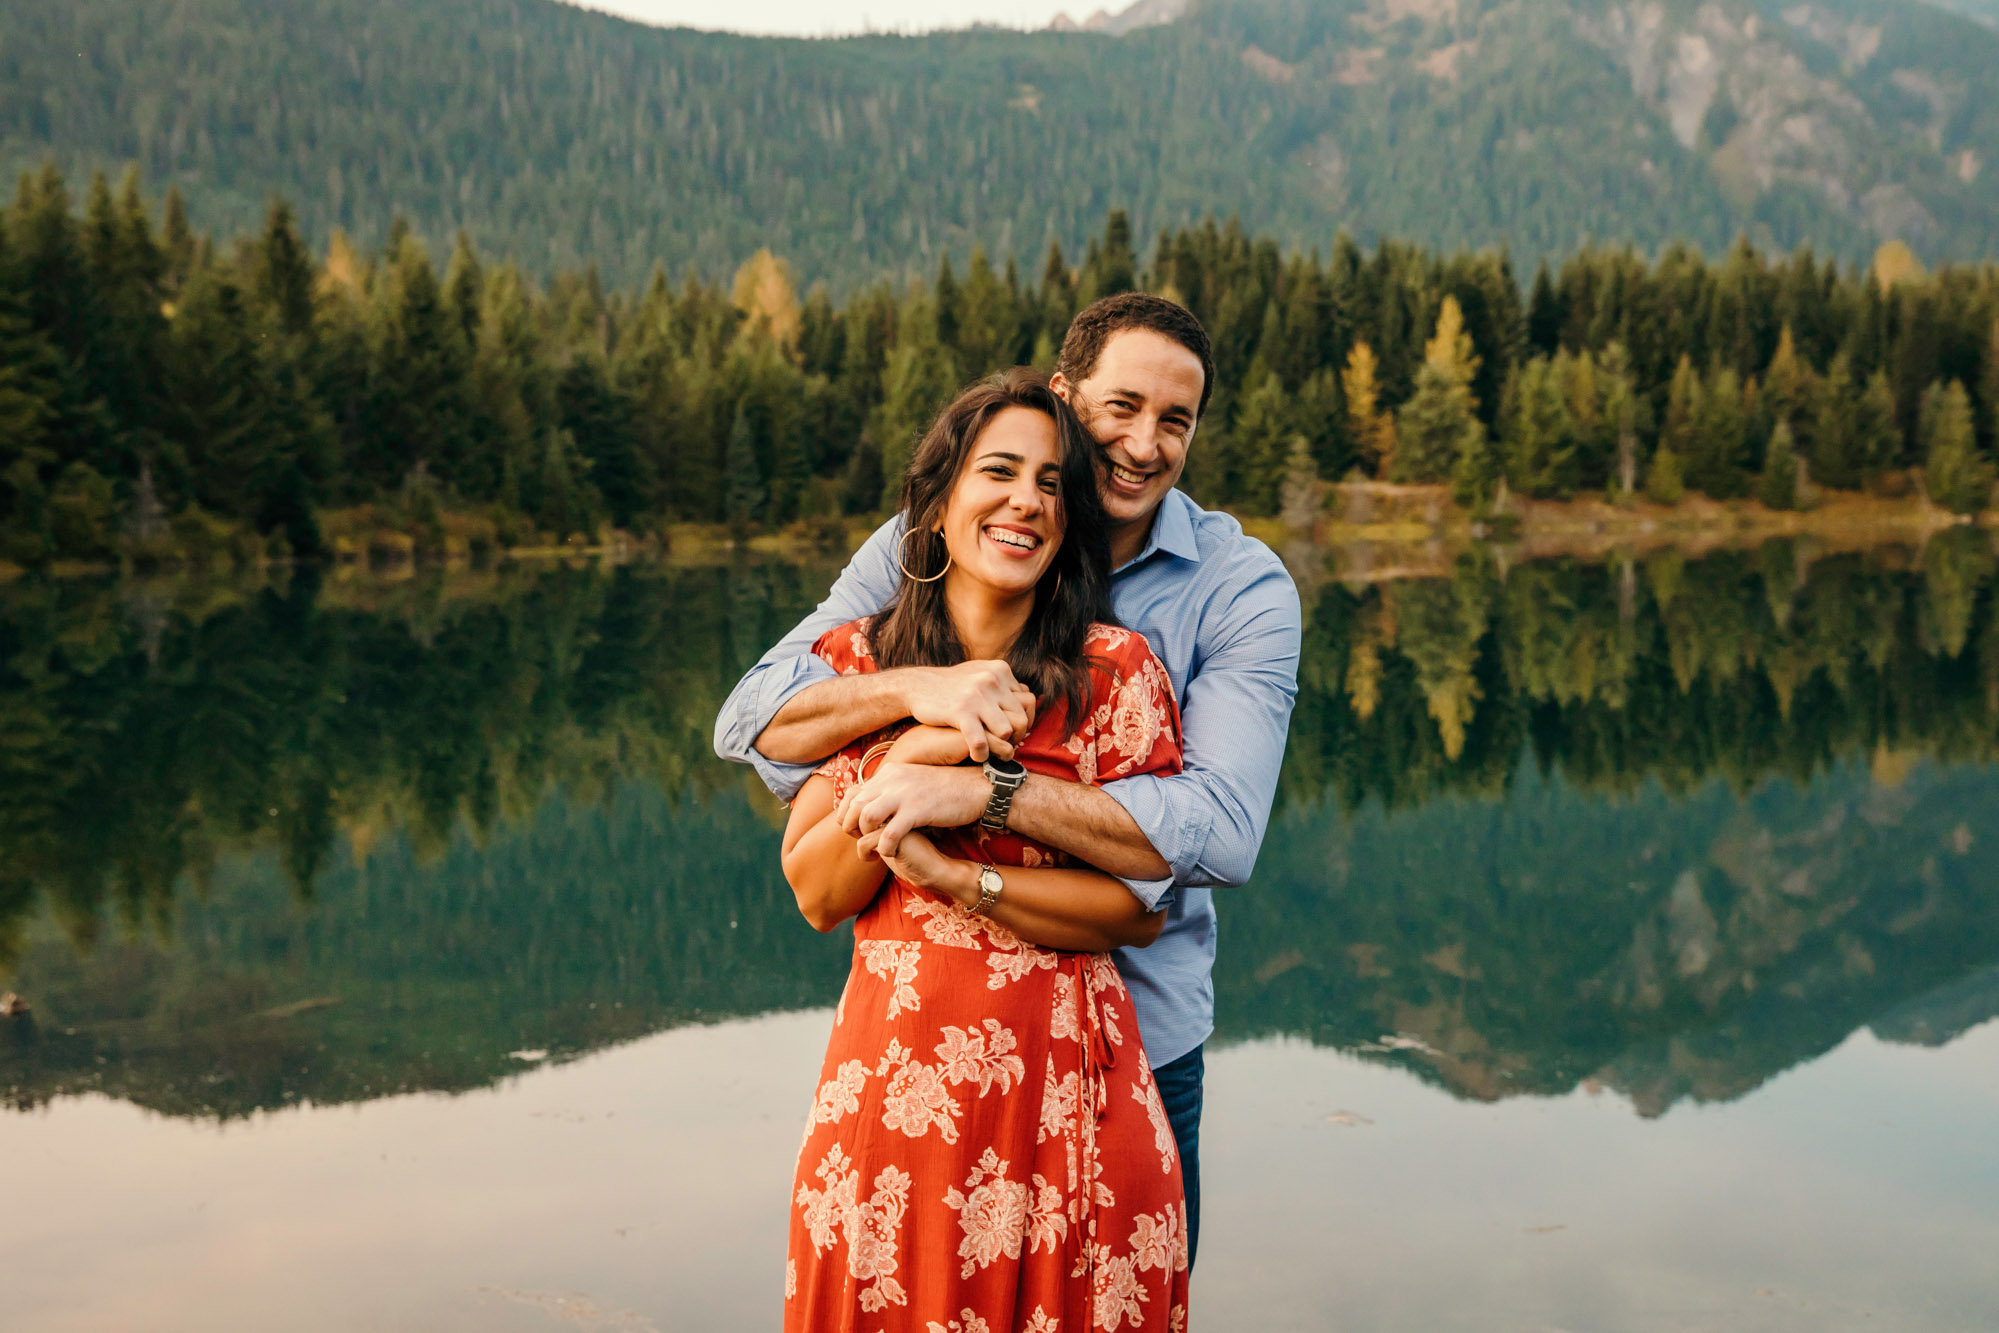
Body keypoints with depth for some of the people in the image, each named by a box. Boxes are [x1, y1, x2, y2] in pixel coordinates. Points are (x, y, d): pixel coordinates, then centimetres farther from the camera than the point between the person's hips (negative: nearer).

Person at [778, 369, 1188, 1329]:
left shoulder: (1114, 670, -2)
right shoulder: (858, 661, 5)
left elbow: (1143, 906, -7)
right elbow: (815, 894, 0)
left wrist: (951, 875, -15)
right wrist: (907, 761, -14)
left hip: (1062, 1089, -1)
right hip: (888, 1085, 2)